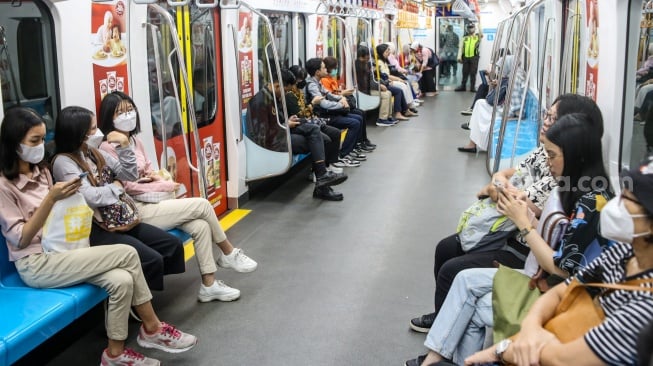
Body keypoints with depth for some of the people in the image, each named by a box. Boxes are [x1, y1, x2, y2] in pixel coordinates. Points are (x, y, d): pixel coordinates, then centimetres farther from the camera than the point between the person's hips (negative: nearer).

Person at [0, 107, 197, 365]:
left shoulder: (41, 171, 11)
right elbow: (21, 239, -15)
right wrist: (51, 198, -23)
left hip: (59, 250, 7)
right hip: (35, 264, -7)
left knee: (121, 280, -19)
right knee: (127, 254, -20)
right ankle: (153, 329, -6)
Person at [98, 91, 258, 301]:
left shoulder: (135, 141, 13)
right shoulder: (107, 148, -13)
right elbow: (127, 187, -16)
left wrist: (157, 177, -3)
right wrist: (165, 186, -12)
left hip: (152, 201, 8)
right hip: (136, 210, -8)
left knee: (200, 226, -13)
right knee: (202, 205, -13)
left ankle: (209, 285, -4)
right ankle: (229, 254, 8)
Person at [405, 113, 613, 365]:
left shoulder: (592, 203, -25)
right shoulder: (578, 188, 3)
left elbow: (560, 268, -23)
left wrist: (523, 223, -17)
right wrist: (524, 206, -6)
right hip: (546, 278, 9)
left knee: (474, 310, -2)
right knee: (467, 280, 3)